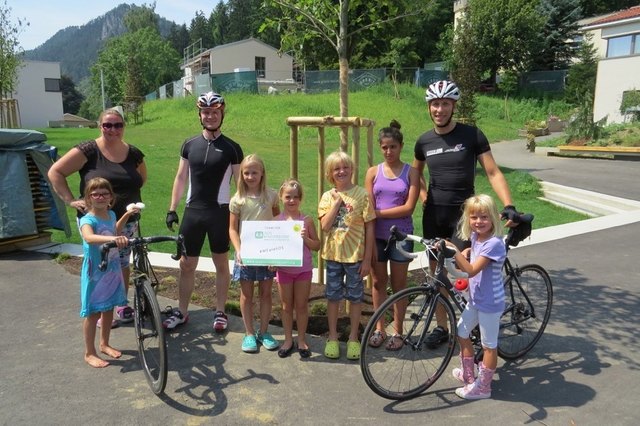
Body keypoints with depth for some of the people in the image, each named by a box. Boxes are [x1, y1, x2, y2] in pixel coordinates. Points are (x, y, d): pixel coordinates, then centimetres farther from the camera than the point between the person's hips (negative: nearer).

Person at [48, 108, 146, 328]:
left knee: (123, 264, 14)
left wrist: (126, 194, 7)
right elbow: (55, 172, -9)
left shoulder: (133, 153, 1)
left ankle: (122, 305, 32)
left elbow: (142, 178, 20)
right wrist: (70, 200, -12)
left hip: (126, 222, 4)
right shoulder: (88, 150, -11)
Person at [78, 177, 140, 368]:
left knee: (109, 309, 18)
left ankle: (104, 344, 36)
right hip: (95, 273, -7)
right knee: (93, 313, 3)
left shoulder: (111, 215, 3)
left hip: (113, 270, 7)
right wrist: (112, 238, -58)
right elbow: (89, 237, -43)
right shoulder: (87, 220, -19)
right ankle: (89, 353, 18)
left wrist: (127, 215, 19)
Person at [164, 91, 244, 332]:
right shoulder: (189, 145, 6)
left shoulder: (231, 148, -3)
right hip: (193, 211, 3)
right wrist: (172, 209, 5)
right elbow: (181, 178, 10)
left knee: (221, 264, 9)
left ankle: (220, 312, 22)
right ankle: (181, 312, 22)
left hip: (220, 212, -2)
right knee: (186, 264, 8)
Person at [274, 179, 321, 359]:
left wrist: (306, 238, -21)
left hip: (303, 268, -1)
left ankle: (302, 340, 24)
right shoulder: (276, 221, -4)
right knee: (286, 306, 12)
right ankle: (288, 339, 27)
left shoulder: (307, 220, -6)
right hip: (283, 268, 1)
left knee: (302, 305, 10)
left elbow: (317, 246, -3)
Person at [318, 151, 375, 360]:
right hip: (333, 255, 2)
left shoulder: (361, 194, -7)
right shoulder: (328, 196, 1)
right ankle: (332, 337, 27)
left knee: (355, 297, 10)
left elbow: (369, 228, -6)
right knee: (333, 296, 11)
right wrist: (336, 202, -16)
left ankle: (353, 338, 26)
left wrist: (367, 258, -7)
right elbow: (325, 226, -11)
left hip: (355, 255, -2)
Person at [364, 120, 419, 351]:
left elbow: (408, 208, -11)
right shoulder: (373, 172, 2)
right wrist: (370, 242, -7)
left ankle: (397, 331, 22)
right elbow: (368, 210, -2)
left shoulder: (411, 173, -2)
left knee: (399, 283, 8)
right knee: (378, 282, 10)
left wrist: (379, 212, -13)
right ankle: (379, 328, 25)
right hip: (377, 235, 2)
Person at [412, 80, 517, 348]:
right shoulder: (424, 141, 3)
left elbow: (493, 172, -9)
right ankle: (441, 327, 23)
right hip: (434, 215, 4)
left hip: (463, 213, -3)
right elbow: (416, 172, 22)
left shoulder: (471, 135, -7)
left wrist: (509, 205, -21)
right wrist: (424, 197, 8)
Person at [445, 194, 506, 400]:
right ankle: (468, 374, 37)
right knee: (462, 333, 19)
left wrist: (455, 251, -42)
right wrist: (463, 254, 5)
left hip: (490, 303, -9)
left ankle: (483, 387, 20)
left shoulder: (494, 243, -24)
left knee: (489, 345, 7)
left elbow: (472, 270, -34)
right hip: (475, 299, 9)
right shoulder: (475, 237, 1)